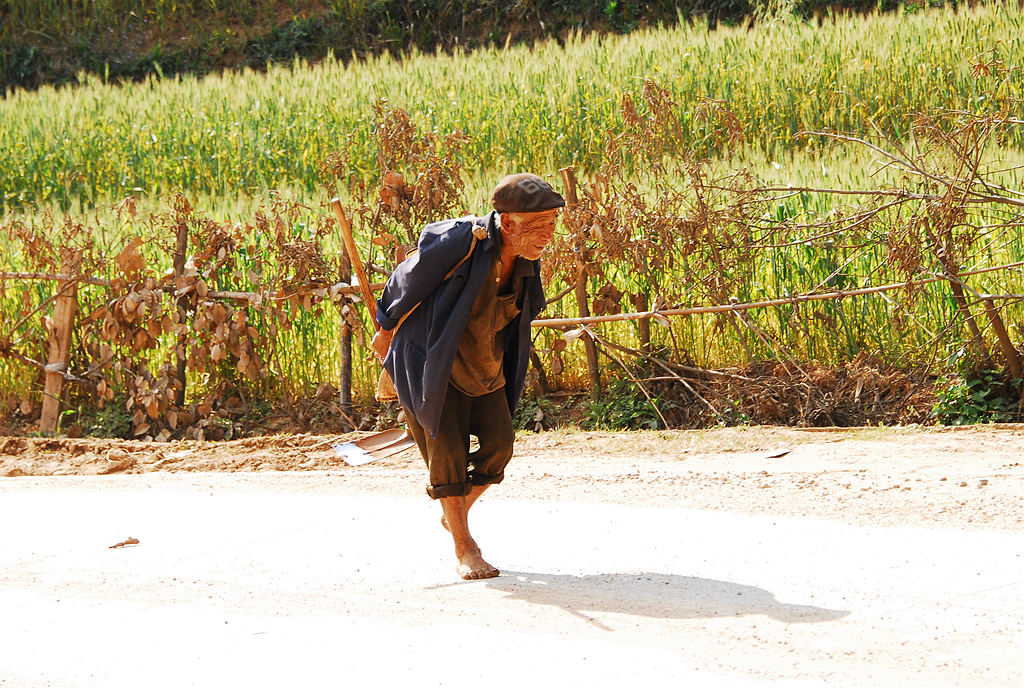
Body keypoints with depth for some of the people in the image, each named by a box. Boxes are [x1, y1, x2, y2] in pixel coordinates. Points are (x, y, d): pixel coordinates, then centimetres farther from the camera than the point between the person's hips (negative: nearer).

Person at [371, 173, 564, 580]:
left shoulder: (527, 264, -7)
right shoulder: (459, 242, -28)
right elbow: (406, 280, -13)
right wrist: (386, 330, 1)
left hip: (484, 366, 6)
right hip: (431, 363, -6)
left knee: (498, 444, -3)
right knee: (447, 449, -8)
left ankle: (454, 513, 23)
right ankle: (464, 549, 4)